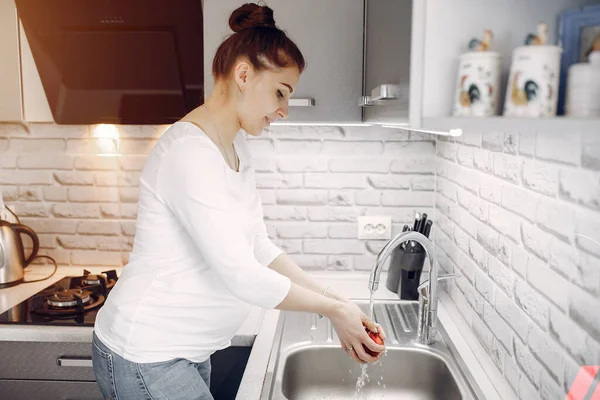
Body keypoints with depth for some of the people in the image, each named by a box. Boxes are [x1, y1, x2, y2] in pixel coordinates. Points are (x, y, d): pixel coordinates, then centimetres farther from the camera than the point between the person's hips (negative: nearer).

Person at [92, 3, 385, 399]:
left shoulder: (236, 148, 5)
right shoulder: (190, 152, -24)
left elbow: (260, 248, 5)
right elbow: (242, 276, -26)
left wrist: (335, 299, -1)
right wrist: (333, 309, -15)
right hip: (145, 358, -8)